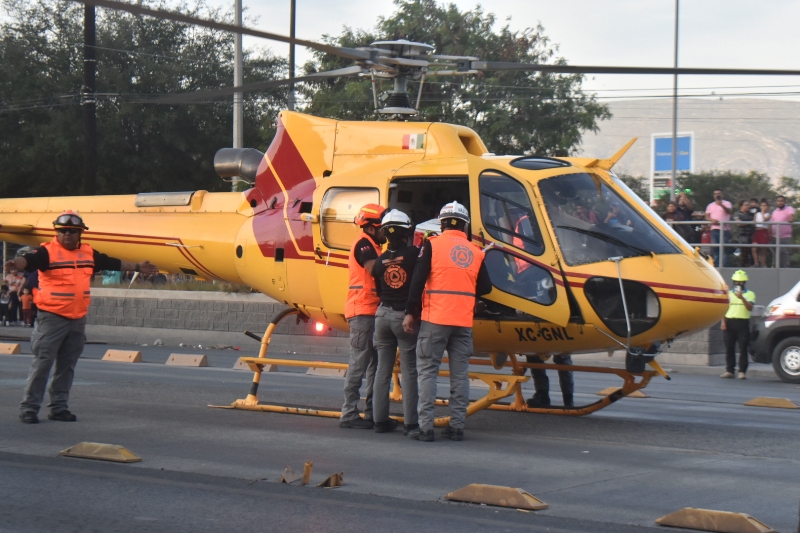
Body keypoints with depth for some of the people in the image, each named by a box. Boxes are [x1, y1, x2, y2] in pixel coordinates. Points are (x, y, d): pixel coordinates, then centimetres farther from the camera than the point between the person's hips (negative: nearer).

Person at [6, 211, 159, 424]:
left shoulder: (89, 253, 12)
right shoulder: (47, 251, -8)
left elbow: (112, 263, 25)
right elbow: (30, 260, -26)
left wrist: (138, 267, 33)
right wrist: (17, 262, -49)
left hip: (78, 319, 6)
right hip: (52, 318, -6)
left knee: (67, 366, 11)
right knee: (42, 363, -7)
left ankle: (59, 407, 20)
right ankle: (29, 407, -2)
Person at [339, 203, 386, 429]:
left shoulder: (372, 246, 22)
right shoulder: (364, 244, -10)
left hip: (372, 312, 10)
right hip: (363, 311, -10)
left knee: (375, 364, 11)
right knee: (359, 364, -9)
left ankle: (372, 413, 16)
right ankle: (349, 414, -7)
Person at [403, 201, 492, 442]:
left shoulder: (432, 245, -2)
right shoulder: (475, 252, 8)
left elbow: (418, 280, -7)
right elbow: (485, 287, 8)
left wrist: (410, 312, -3)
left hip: (435, 318, -3)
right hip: (464, 322, 3)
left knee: (427, 371, 1)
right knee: (460, 374, 8)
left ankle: (426, 427, -5)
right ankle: (456, 426, 8)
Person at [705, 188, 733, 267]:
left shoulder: (726, 203, 8)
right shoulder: (711, 205, 20)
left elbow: (729, 211, -10)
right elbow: (707, 216, 12)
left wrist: (721, 205, -26)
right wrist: (712, 220, -10)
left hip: (724, 229, -4)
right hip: (714, 229, 4)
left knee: (724, 248, -9)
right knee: (714, 248, 1)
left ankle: (724, 266, -11)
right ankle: (716, 265, 5)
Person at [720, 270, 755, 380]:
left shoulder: (750, 294, 8)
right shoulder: (729, 293, 17)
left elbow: (750, 308, -7)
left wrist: (742, 298, -20)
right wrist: (723, 322, 0)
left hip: (743, 322, -3)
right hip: (730, 322, 3)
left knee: (743, 348, -5)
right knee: (729, 348, 3)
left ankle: (742, 371, -3)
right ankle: (729, 370, 8)